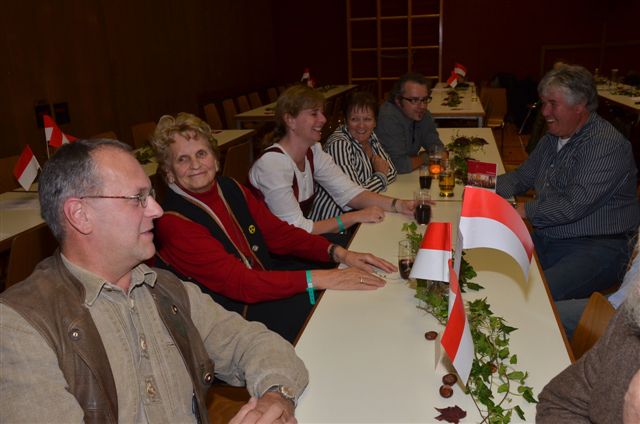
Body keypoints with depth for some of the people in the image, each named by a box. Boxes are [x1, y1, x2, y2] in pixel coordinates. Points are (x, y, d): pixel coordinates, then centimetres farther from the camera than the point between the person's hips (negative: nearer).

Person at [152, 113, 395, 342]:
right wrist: (319, 279, -30)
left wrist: (339, 254, -10)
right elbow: (240, 283, -24)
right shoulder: (173, 223, -17)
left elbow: (278, 233, 5)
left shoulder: (231, 189, 6)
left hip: (271, 289, 7)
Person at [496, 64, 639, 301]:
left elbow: (573, 207, -23)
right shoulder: (553, 138, 13)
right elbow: (522, 176, 21)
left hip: (596, 247, -8)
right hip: (546, 238, 8)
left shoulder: (607, 145, -16)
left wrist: (524, 210, -15)